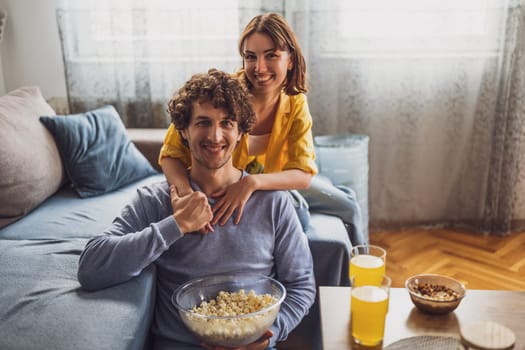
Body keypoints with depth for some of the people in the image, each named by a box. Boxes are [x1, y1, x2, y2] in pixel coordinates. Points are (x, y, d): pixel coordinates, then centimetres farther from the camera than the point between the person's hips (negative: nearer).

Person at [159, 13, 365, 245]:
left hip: (271, 180, 5)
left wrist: (252, 182, -46)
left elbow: (303, 173, -27)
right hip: (220, 188, -4)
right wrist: (185, 191, -53)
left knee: (348, 206, 10)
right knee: (298, 212, -29)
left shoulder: (296, 103, -18)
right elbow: (171, 154, -31)